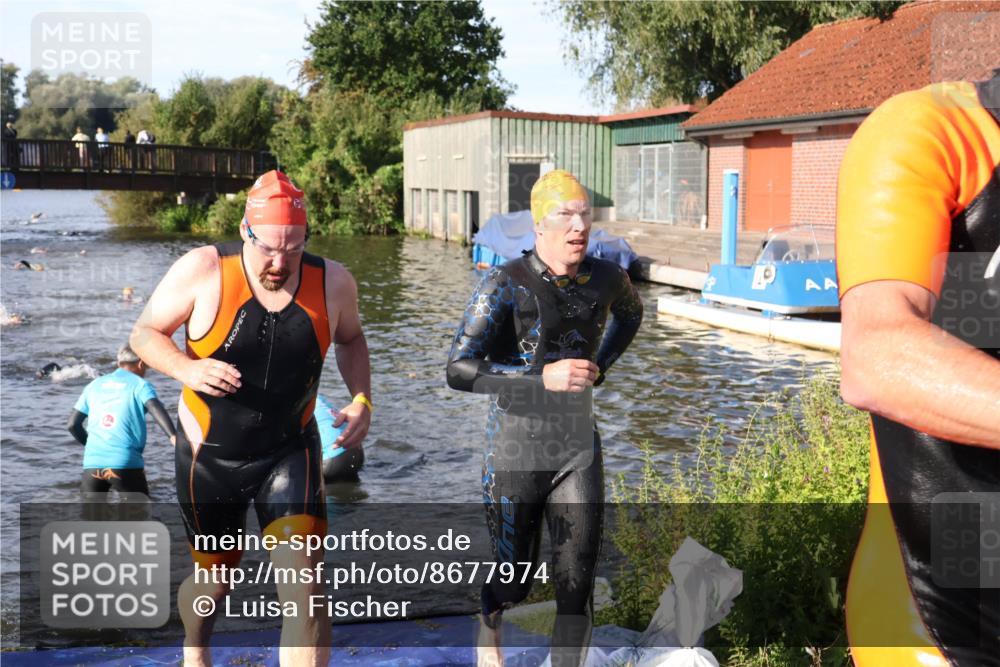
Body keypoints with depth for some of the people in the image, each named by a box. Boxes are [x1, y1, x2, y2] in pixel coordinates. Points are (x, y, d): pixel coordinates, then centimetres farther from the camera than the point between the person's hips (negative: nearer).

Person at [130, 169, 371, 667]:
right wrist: (188, 369, -27)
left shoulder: (332, 282, -10)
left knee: (304, 590, -16)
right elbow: (145, 333, -7)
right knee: (216, 581, 19)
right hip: (210, 455, 0)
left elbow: (350, 339, 11)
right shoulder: (203, 271, -18)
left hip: (289, 452, 1)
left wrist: (362, 399, -5)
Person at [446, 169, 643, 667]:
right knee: (515, 579, 13)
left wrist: (599, 368, 10)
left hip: (578, 448, 3)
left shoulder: (606, 278, -2)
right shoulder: (506, 285, -15)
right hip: (515, 451, -3)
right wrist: (543, 377, -29)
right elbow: (458, 370, -21)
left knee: (577, 583, 0)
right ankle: (489, 625, 49)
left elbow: (631, 313, 24)